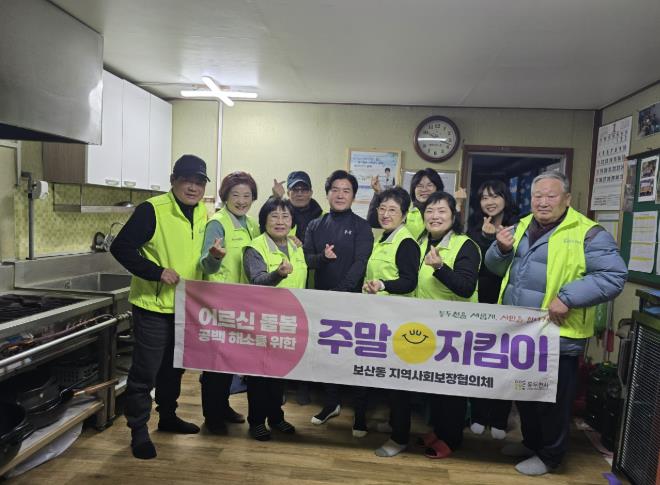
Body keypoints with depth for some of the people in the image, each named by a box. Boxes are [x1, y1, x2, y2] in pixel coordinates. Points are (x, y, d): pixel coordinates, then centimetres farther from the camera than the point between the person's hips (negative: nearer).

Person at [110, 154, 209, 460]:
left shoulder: (202, 213, 6)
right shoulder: (152, 210, -16)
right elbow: (121, 248, -18)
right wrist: (157, 272, -24)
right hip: (154, 306, -7)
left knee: (174, 366, 21)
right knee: (145, 370, 3)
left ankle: (167, 415, 39)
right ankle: (139, 431, 20)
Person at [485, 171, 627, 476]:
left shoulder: (587, 233, -12)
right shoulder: (522, 227, 10)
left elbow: (613, 276, -20)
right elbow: (496, 267, 15)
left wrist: (567, 297, -26)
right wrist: (501, 249, -6)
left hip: (556, 336, -7)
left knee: (552, 399, 10)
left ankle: (549, 455, 30)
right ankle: (531, 442, 42)